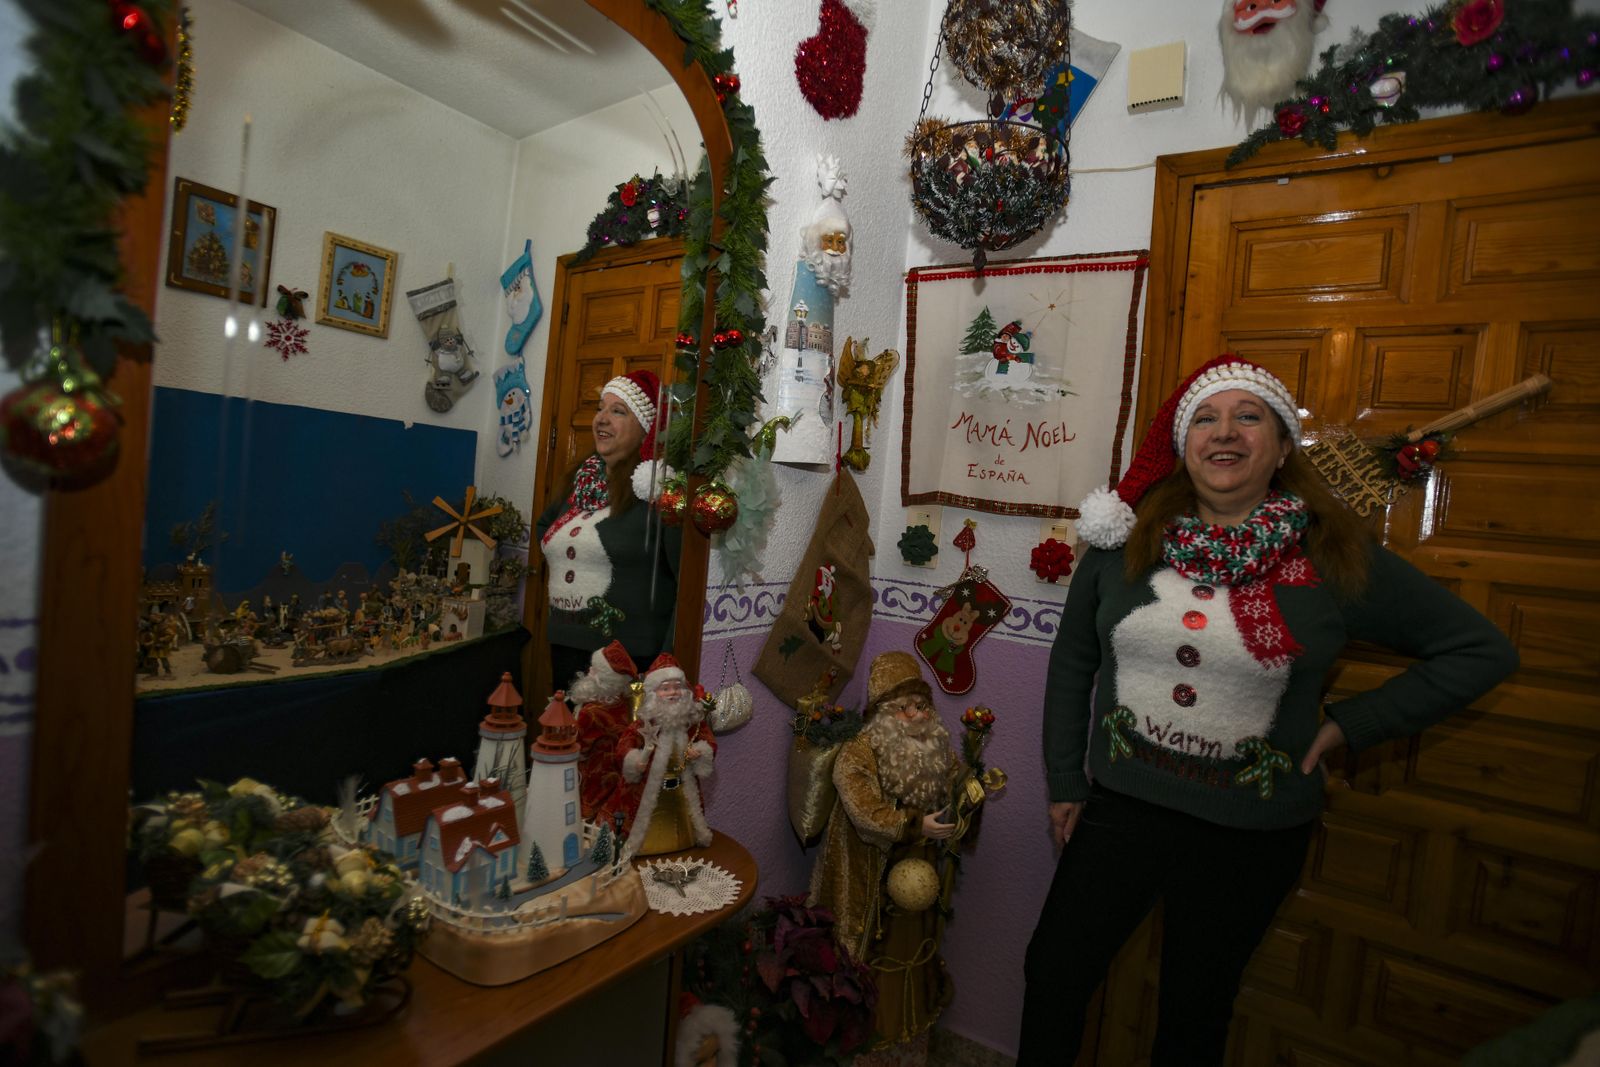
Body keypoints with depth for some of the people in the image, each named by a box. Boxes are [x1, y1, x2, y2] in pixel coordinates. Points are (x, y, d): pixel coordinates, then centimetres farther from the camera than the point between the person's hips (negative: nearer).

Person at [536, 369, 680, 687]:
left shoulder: (659, 487, -15)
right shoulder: (584, 476, 8)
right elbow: (545, 526, 29)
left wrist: (669, 664, -22)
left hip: (630, 660, -7)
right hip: (564, 648, 7)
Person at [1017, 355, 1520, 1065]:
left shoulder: (1337, 555, -9)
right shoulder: (1128, 540, -6)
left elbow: (1481, 651, 2)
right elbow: (1072, 662, 2)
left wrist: (1349, 725, -5)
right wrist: (1064, 783, 4)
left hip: (1251, 838, -1)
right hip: (1119, 809, 1)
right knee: (1053, 975, 12)